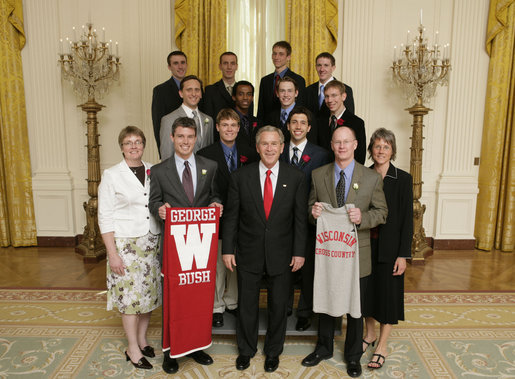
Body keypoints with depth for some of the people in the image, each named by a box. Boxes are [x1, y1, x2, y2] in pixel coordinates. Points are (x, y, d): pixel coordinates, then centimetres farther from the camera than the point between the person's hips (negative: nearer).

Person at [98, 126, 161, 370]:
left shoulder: (154, 172, 6)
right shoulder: (112, 175, -5)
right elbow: (105, 218, -7)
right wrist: (112, 253, -10)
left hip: (151, 243, 4)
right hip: (125, 244, -4)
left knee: (150, 292, 11)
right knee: (130, 294, 3)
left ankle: (142, 338, 32)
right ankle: (133, 349, 20)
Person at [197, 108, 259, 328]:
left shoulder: (250, 155, 6)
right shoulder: (205, 154, -3)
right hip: (217, 219, -3)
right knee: (217, 265, 6)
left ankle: (233, 302, 32)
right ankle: (217, 307, 23)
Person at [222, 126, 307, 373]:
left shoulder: (295, 177, -3)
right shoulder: (240, 177, -3)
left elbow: (300, 218, -1)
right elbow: (231, 216, -1)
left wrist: (299, 252, -4)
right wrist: (228, 249, -4)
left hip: (281, 255, 0)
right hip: (248, 254, 0)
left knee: (278, 306, 14)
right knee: (247, 306, 14)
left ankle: (273, 352, 37)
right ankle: (245, 350, 36)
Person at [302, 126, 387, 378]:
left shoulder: (372, 178, -4)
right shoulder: (318, 175, 1)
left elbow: (381, 212, 0)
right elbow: (310, 206, 9)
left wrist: (362, 218, -19)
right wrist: (313, 212, -15)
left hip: (356, 253, -1)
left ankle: (353, 356, 36)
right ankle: (324, 348, 40)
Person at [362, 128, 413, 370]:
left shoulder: (403, 179, -6)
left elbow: (407, 219, -7)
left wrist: (403, 255, -10)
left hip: (389, 247, -3)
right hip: (365, 244, 3)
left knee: (388, 292, 7)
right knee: (367, 289, 14)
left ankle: (382, 345, 24)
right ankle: (370, 334, 35)